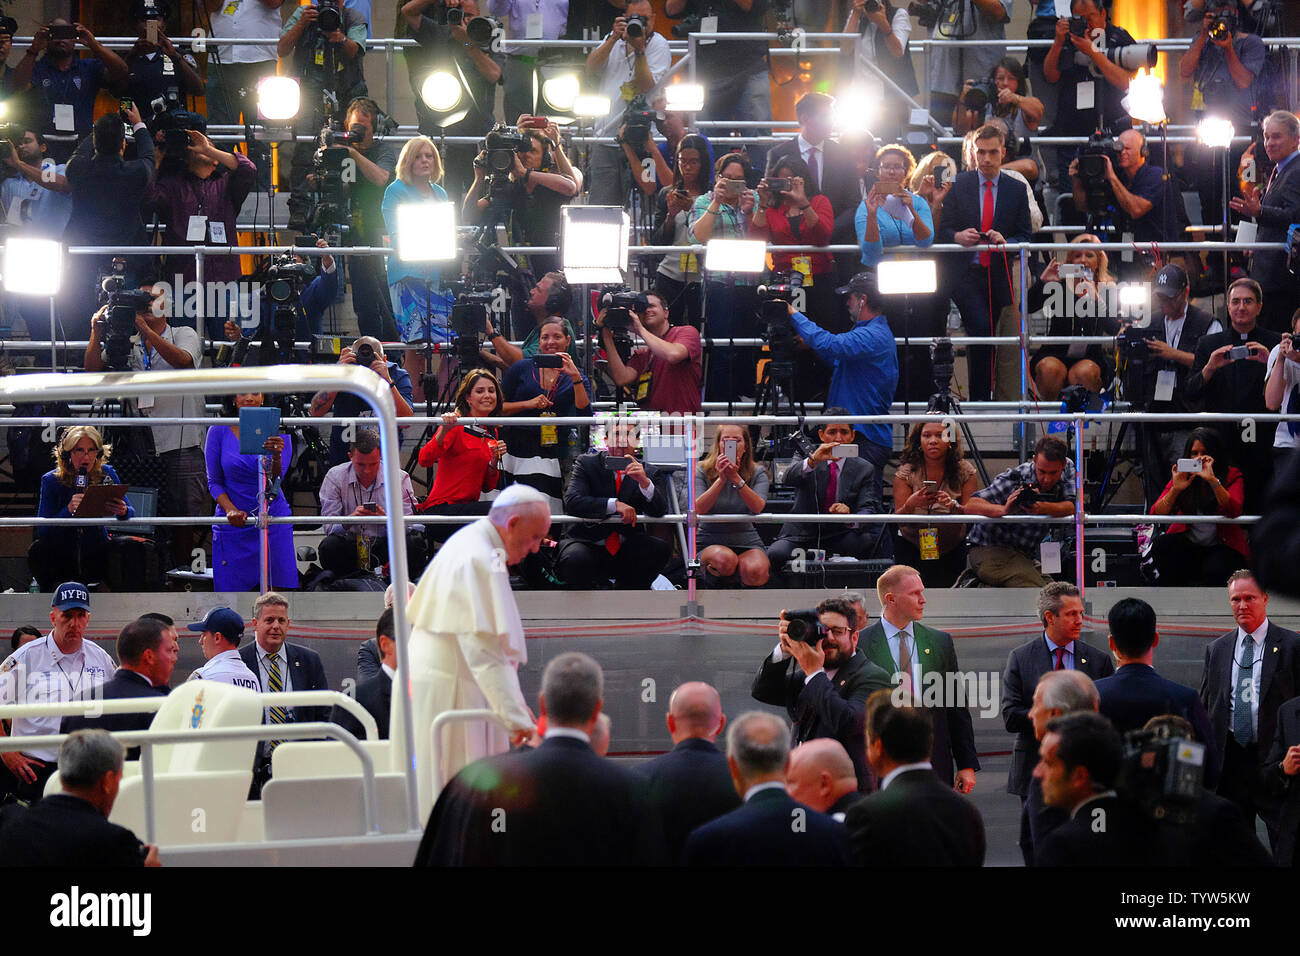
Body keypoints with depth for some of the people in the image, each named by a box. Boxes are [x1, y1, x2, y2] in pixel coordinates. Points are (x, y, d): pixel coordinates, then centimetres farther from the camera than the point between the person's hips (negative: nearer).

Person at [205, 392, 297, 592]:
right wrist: (231, 510, -16)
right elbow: (214, 482, 2)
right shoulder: (219, 432, -1)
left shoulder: (276, 432, 0)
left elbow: (276, 480, -9)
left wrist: (276, 457, -30)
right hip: (233, 524, 0)